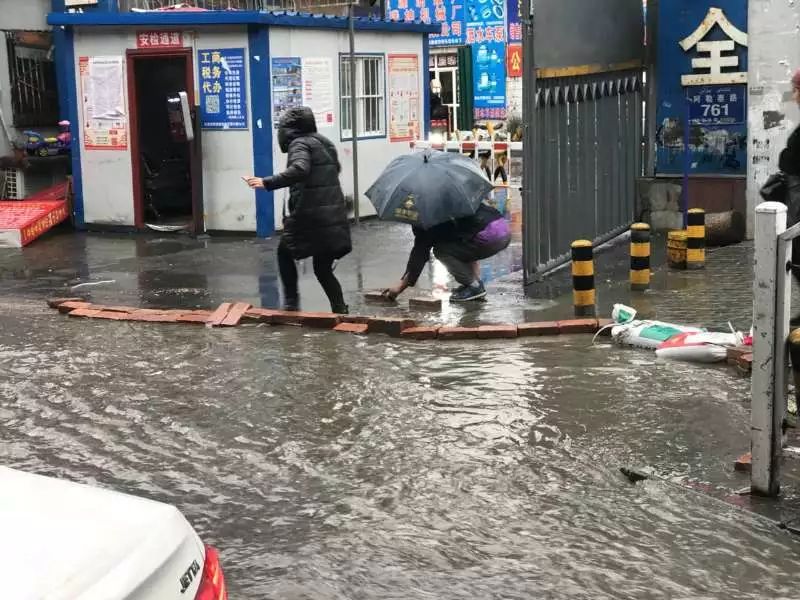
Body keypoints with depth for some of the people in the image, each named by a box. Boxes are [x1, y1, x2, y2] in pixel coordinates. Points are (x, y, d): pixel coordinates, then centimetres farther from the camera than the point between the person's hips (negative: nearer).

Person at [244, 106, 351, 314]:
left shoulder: (299, 144, -8)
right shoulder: (324, 143, 18)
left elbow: (299, 170, -28)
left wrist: (267, 183, -32)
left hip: (310, 216, -7)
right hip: (334, 216, 7)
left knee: (285, 253, 17)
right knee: (323, 268, 13)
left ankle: (291, 302, 14)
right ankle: (340, 311, 3)